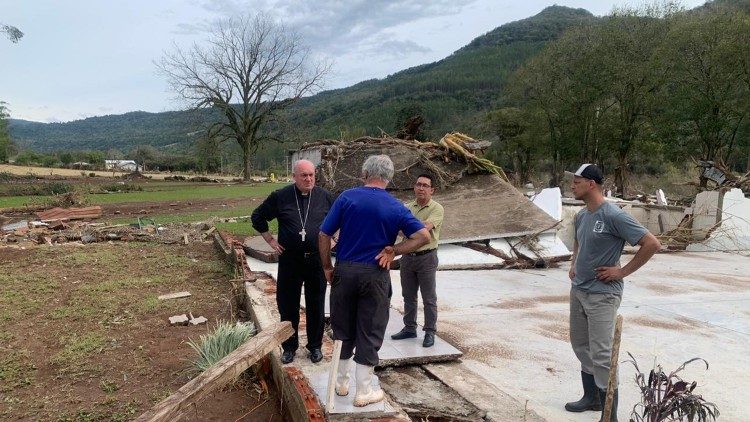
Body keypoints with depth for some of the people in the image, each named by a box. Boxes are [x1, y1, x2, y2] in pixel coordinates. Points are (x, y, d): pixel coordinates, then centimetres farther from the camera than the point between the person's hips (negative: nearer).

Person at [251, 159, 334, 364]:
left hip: (317, 260, 0)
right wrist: (270, 240, 3)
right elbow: (257, 217, 8)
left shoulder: (325, 197, -1)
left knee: (316, 306, 10)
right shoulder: (280, 197, -4)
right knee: (288, 305, 8)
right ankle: (289, 346, 25)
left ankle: (315, 346, 26)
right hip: (289, 261, 0)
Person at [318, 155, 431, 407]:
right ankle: (363, 391, 16)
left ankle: (341, 382, 29)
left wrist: (327, 267, 5)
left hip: (344, 271, 1)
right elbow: (424, 236, -9)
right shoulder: (395, 207, -2)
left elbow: (324, 235, -5)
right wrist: (393, 251, -5)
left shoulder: (347, 197, -4)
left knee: (343, 329, 16)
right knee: (369, 333, 8)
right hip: (374, 275, -1)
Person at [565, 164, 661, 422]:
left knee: (601, 355, -6)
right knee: (581, 346, 18)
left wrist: (623, 271, -16)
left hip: (602, 295, -9)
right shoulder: (581, 215, 6)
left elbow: (652, 244, -18)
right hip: (578, 291, 9)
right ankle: (591, 398, 35)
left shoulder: (613, 216, -19)